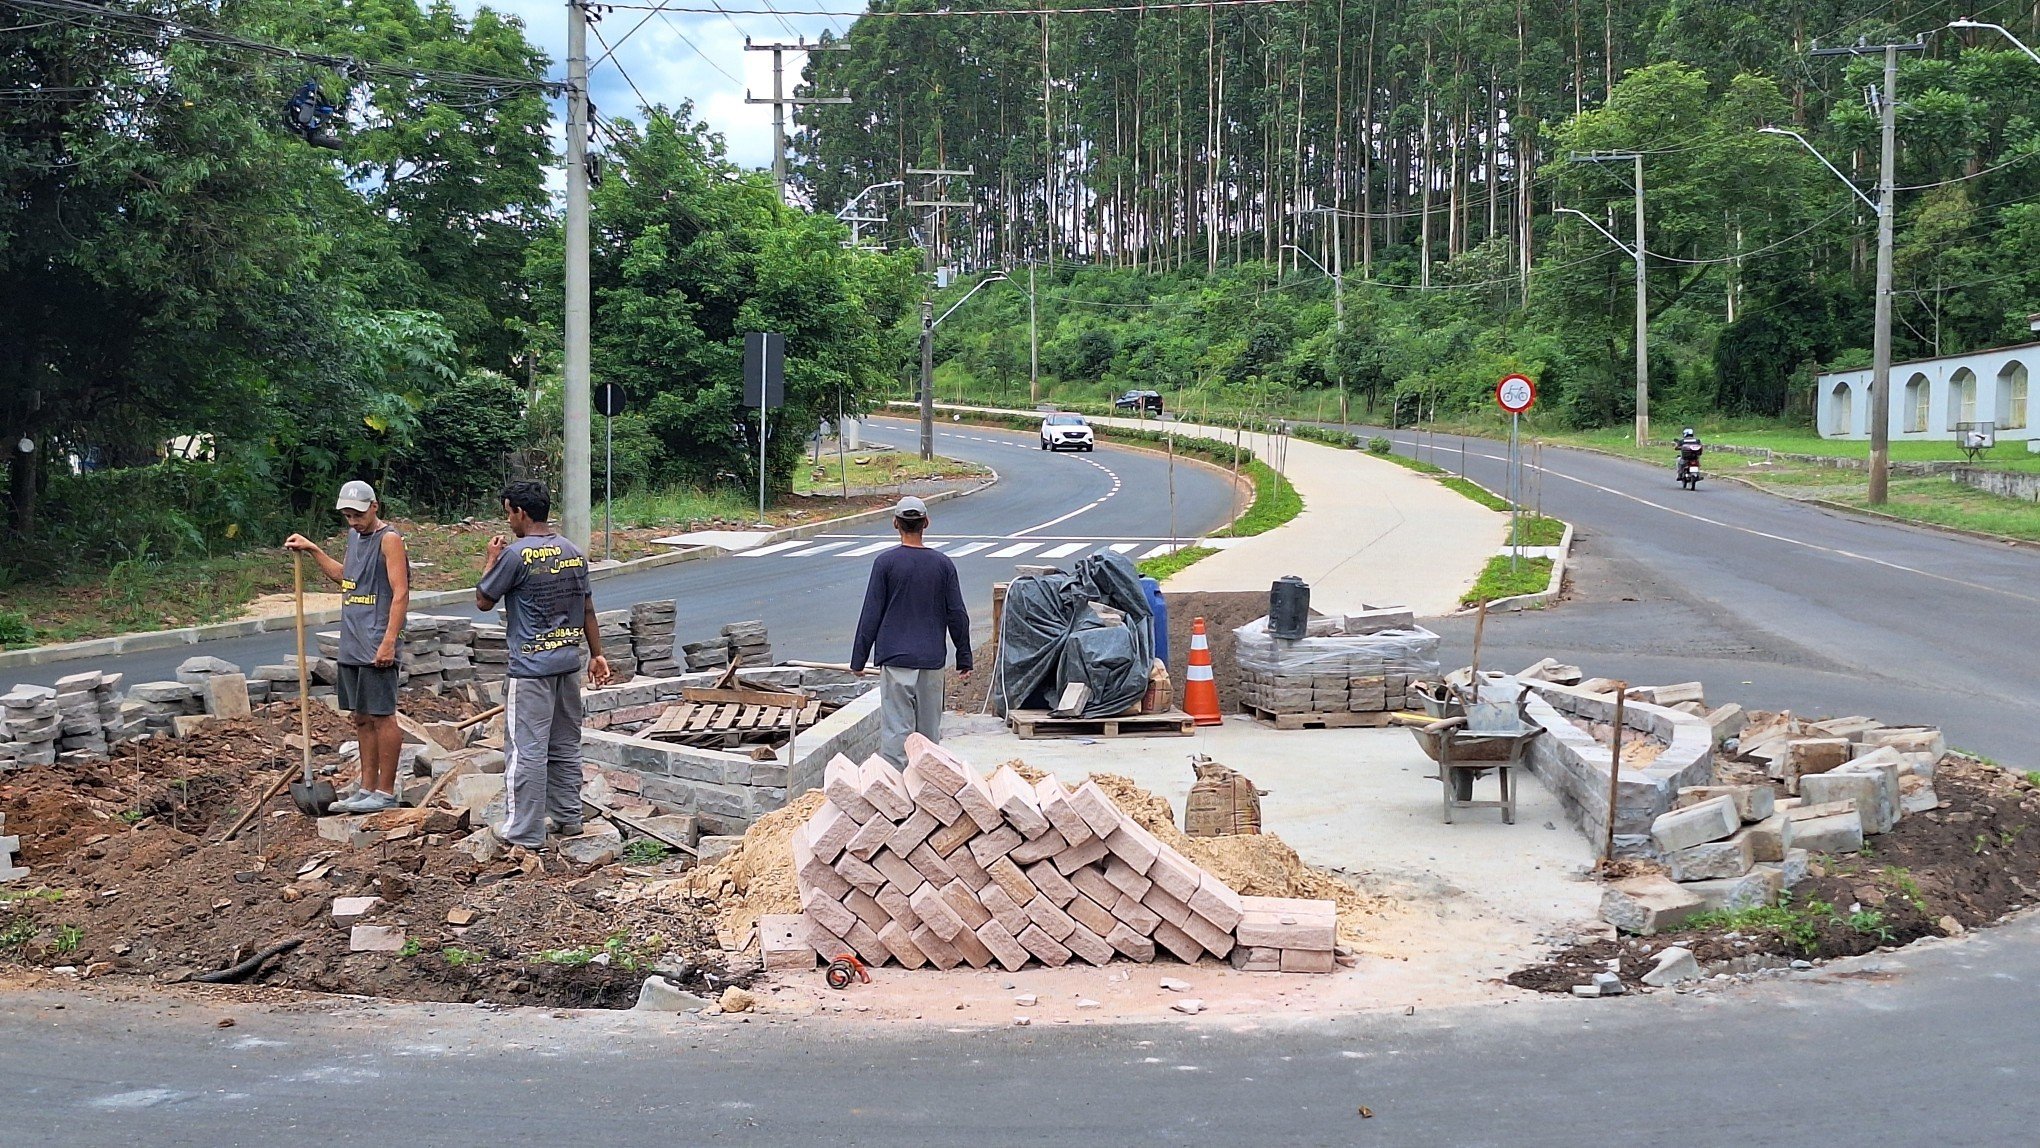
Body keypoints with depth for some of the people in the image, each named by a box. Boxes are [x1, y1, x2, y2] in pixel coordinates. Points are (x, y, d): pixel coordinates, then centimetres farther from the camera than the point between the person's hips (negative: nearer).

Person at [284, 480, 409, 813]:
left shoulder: (388, 539, -9)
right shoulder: (355, 536, 17)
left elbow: (400, 593, -16)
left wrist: (389, 642, -21)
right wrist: (313, 551, 25)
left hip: (376, 647, -9)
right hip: (351, 645, 9)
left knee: (382, 716, -4)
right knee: (361, 719, 12)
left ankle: (386, 792, 1)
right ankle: (367, 790, 18)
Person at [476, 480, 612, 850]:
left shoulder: (516, 554, -14)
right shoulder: (574, 552, 7)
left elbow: (483, 601, -4)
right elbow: (588, 609, 13)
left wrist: (490, 561, 9)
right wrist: (597, 654, 19)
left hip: (530, 668, -7)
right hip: (569, 662, 7)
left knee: (526, 749, -3)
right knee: (566, 745, 16)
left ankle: (525, 831, 0)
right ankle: (568, 817, 22)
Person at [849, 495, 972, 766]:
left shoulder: (886, 562, -5)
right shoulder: (943, 564, 2)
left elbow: (871, 614, -4)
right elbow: (957, 615, 5)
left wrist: (858, 660, 4)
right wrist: (964, 660, 14)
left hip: (895, 659, -2)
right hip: (932, 660, 3)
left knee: (896, 728, -3)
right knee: (929, 729, 11)